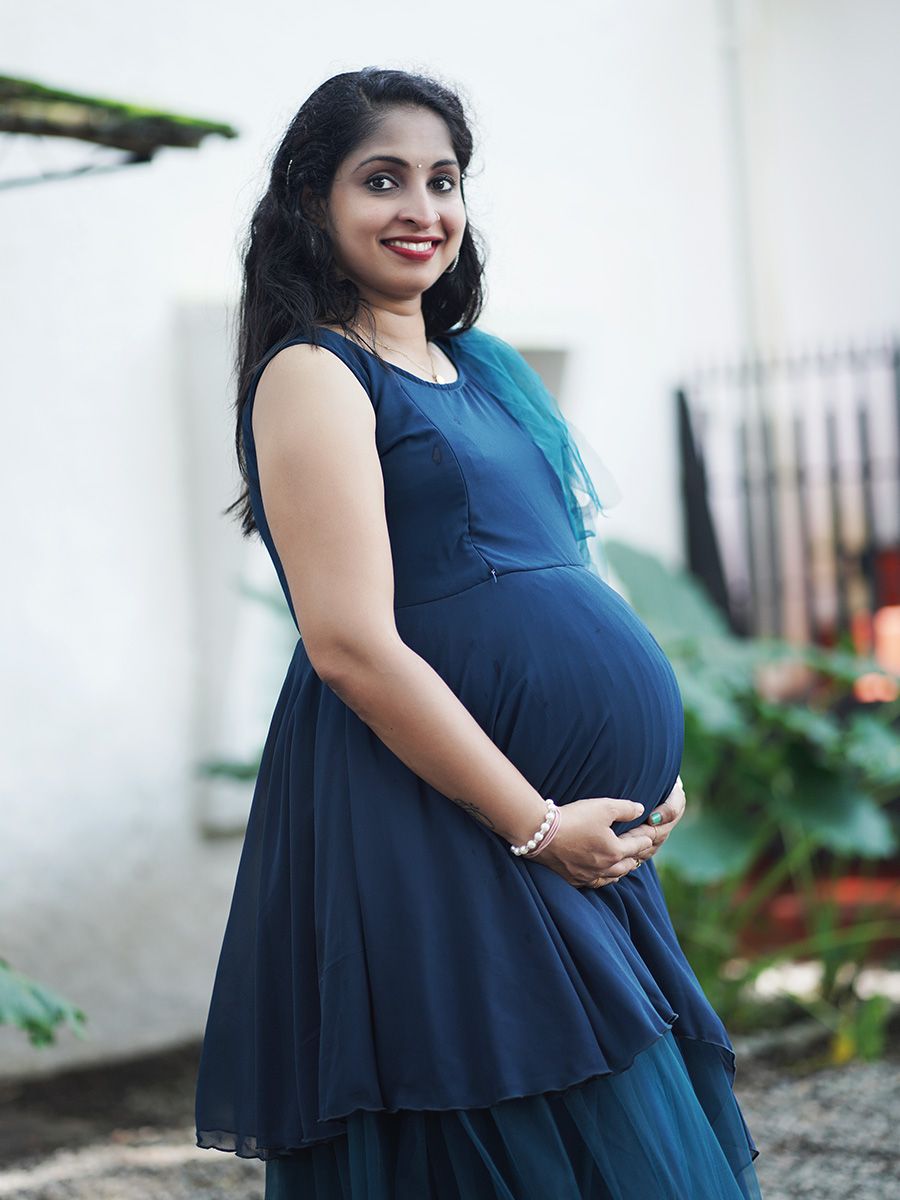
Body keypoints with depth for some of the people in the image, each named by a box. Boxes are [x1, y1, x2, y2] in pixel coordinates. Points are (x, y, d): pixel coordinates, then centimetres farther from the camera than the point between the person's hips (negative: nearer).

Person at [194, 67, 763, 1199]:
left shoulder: (483, 367, 17)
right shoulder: (314, 375, -8)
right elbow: (353, 645, -17)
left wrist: (652, 762, 8)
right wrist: (535, 824, -16)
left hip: (579, 828, 8)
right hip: (436, 837, -8)